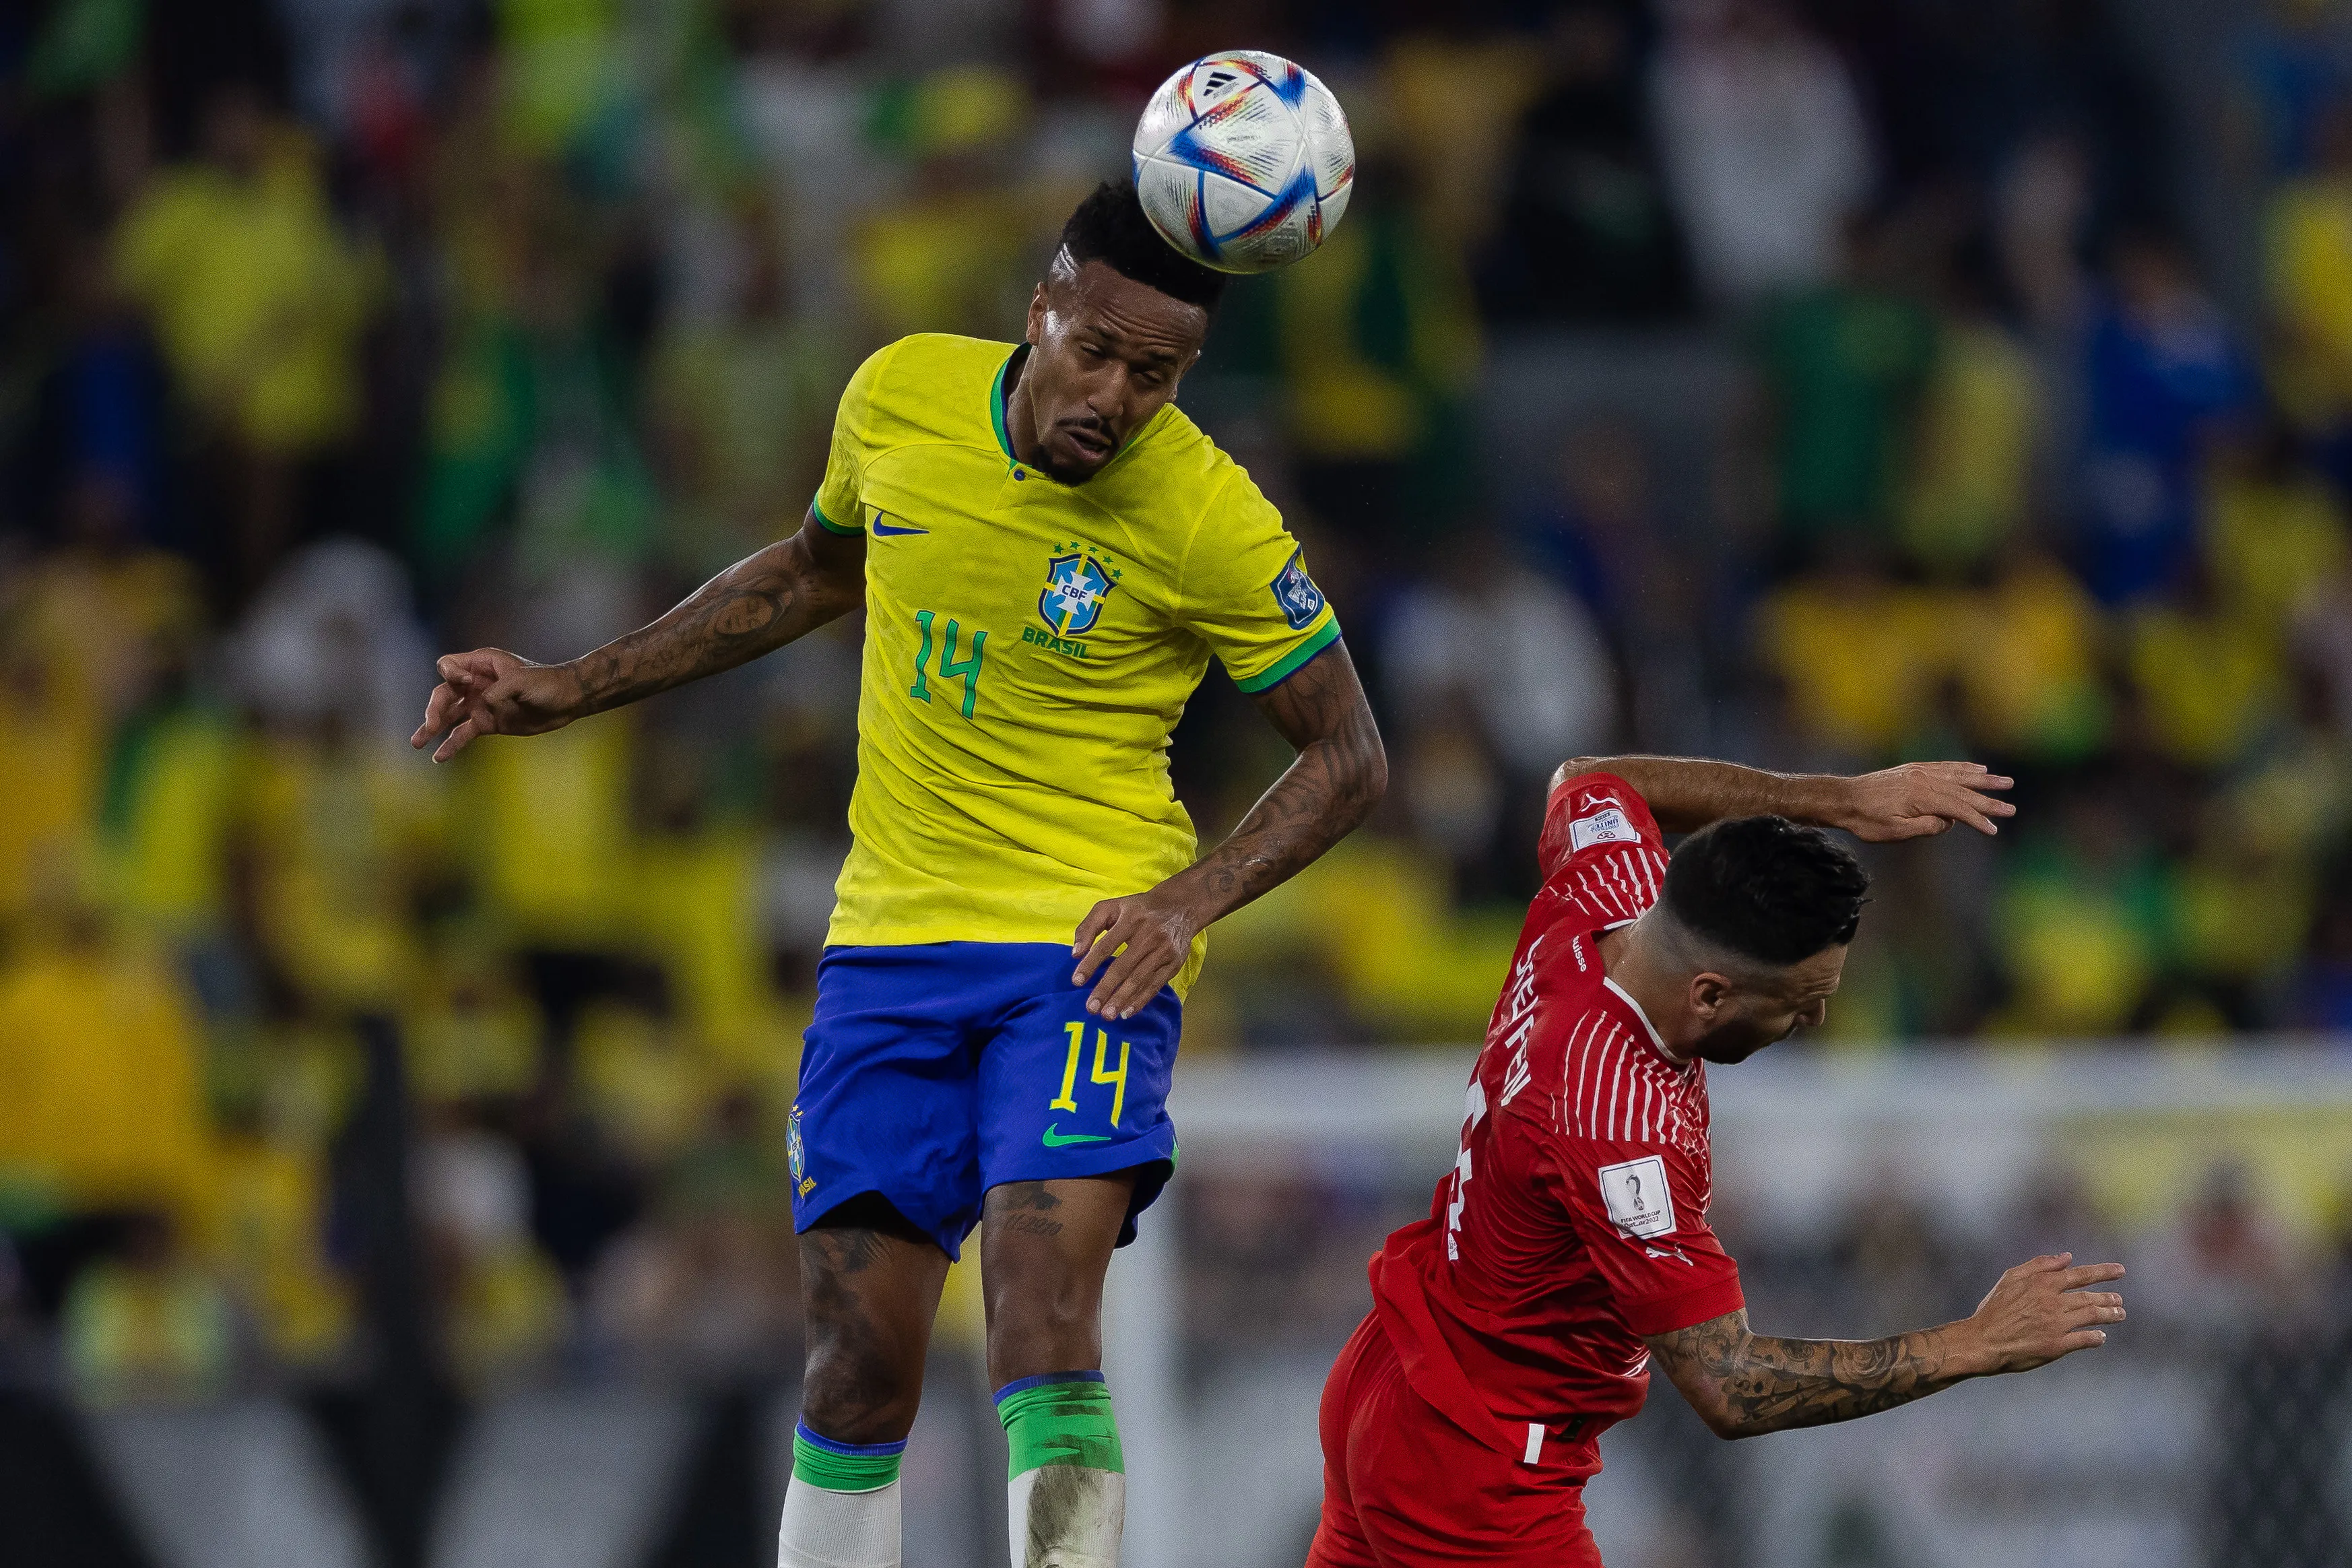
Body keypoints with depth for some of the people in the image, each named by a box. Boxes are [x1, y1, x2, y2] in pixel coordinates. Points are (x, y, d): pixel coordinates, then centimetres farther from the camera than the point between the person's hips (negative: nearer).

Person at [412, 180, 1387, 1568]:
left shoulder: (1211, 524, -15)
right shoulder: (899, 398, -3)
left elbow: (1350, 758, -3)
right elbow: (816, 573, 19)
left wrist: (1191, 900, -18)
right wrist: (571, 690, 18)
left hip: (1087, 947, -4)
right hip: (893, 936, 4)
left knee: (1045, 1332, -22)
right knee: (863, 1360, 2)